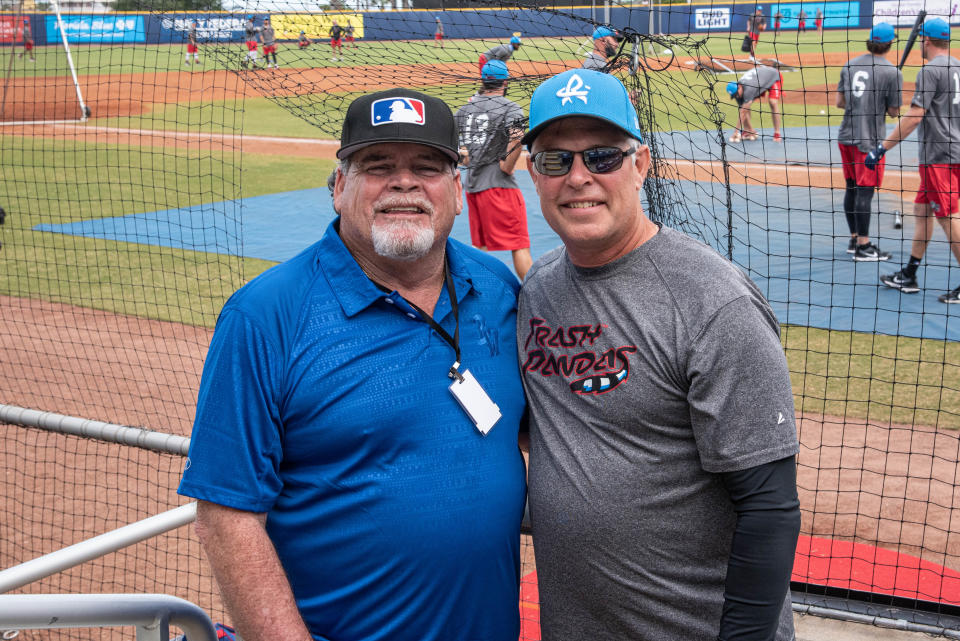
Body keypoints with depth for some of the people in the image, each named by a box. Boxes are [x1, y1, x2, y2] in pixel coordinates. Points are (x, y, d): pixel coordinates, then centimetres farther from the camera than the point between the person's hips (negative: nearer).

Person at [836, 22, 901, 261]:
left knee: (852, 188, 15)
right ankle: (863, 247, 1)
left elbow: (839, 102, 8)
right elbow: (894, 112, -7)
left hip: (847, 136, 6)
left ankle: (854, 239, 25)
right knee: (865, 191, -3)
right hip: (870, 139, -6)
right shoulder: (892, 73, -11)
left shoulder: (849, 65, 6)